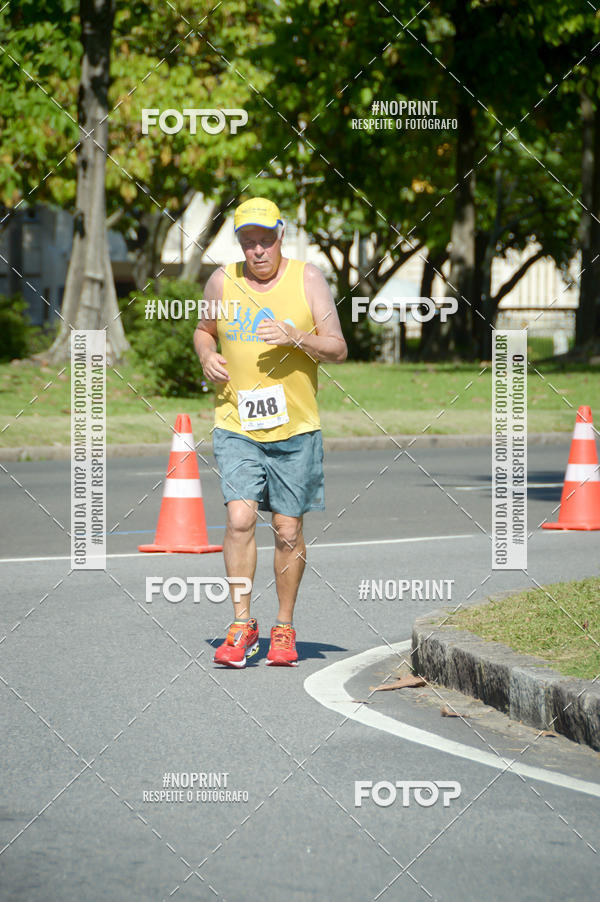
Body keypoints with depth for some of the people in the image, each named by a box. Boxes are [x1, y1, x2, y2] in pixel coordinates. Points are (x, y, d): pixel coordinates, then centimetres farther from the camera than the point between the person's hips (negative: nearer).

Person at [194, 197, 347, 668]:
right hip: (236, 425, 0)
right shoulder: (222, 282, 3)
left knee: (288, 532, 4)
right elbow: (204, 329, 22)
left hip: (295, 426, 0)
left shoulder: (308, 279, -1)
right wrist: (207, 356, 0)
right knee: (240, 519, -14)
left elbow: (338, 349, -3)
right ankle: (242, 625, -4)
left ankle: (285, 628, 19)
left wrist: (295, 337, -21)